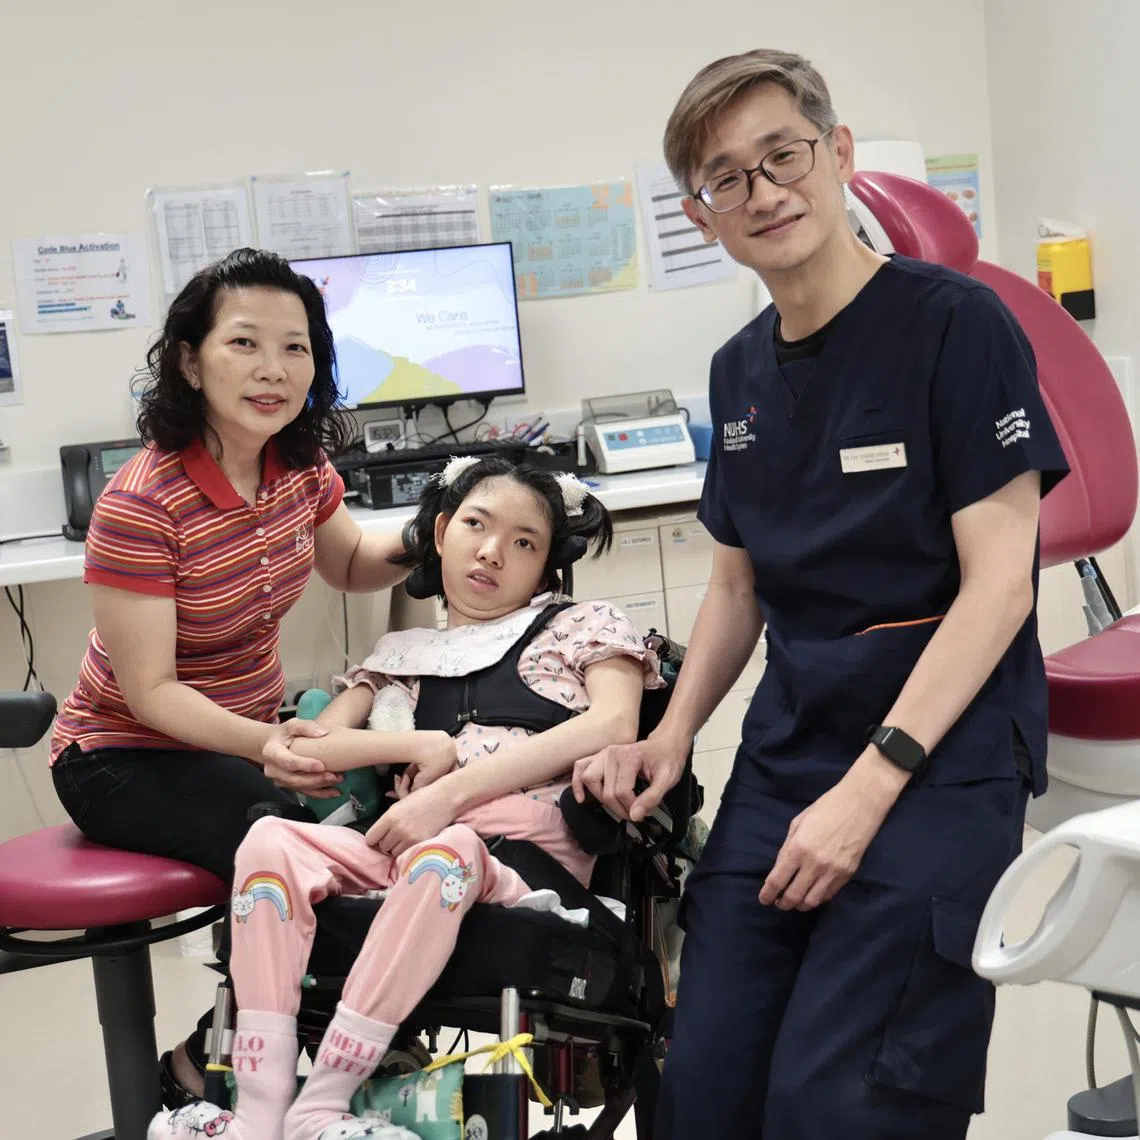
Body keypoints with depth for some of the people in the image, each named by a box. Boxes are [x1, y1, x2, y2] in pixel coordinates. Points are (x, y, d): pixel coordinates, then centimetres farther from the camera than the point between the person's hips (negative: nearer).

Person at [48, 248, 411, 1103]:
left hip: (249, 729, 7)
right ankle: (204, 1065, -1)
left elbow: (349, 564, 14)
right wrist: (259, 745, -41)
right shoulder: (142, 505, -27)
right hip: (129, 754, -7)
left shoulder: (301, 467, -6)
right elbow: (150, 691, -24)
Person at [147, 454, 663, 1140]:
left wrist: (448, 794, -13)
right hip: (411, 846, 4)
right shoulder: (403, 655, 28)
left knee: (444, 849, -37)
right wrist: (422, 745, -2)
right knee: (272, 839, -22)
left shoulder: (581, 626, 17)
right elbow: (313, 746, 18)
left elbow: (614, 724, -5)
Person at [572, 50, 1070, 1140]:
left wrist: (872, 785, -18)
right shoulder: (739, 372, 12)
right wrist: (670, 739, 6)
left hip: (941, 743, -5)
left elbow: (998, 579, -12)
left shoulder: (955, 322, -8)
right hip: (789, 744, 6)